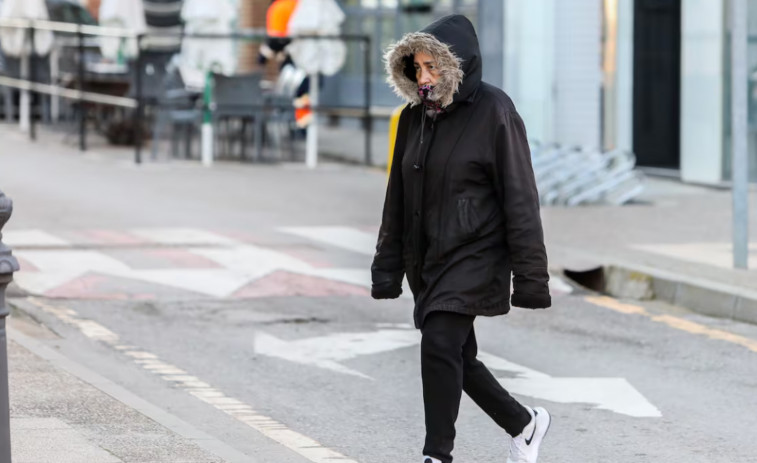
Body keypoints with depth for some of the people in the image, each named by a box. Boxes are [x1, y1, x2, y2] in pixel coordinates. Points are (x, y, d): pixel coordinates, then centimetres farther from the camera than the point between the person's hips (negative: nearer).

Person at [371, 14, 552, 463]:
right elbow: (397, 198, 12)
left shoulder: (493, 112, -12)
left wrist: (530, 276, -15)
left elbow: (519, 198, -12)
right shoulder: (414, 118, 7)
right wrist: (387, 269, 9)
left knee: (439, 346, -17)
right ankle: (525, 423, 32)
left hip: (475, 256, -7)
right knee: (458, 356, 12)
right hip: (427, 259, 7)